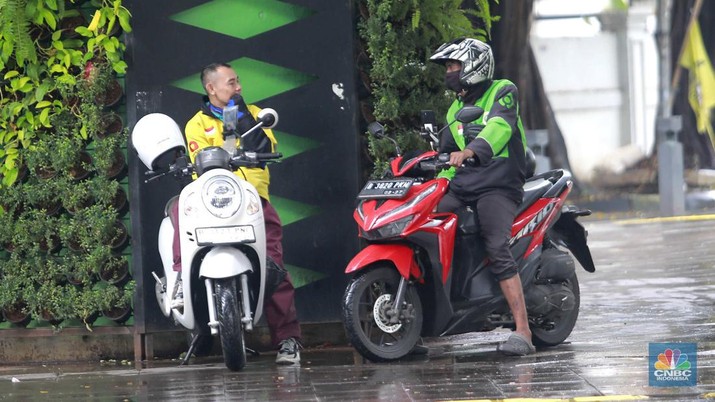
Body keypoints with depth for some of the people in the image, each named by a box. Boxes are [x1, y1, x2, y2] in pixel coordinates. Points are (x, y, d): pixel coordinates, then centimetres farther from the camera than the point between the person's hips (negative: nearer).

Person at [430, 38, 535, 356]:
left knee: (497, 250, -26)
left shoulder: (503, 92, 0)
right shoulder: (455, 110, 24)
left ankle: (523, 332, -31)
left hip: (498, 186, -7)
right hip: (461, 187, 7)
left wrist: (469, 152, -38)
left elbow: (499, 127, -20)